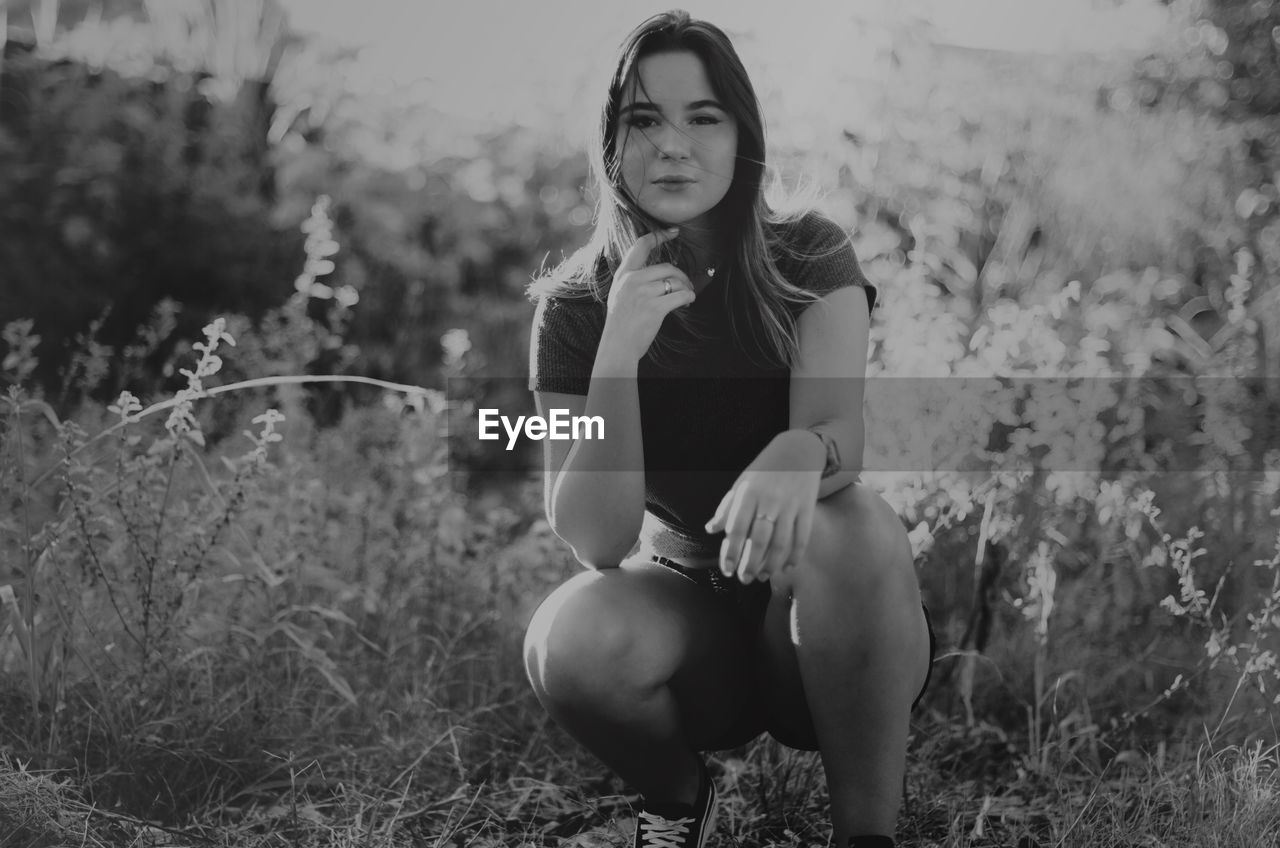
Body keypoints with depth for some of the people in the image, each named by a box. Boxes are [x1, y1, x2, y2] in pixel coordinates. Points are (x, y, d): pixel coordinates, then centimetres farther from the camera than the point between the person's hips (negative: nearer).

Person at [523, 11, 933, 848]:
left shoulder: (810, 258, -8)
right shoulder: (576, 307, -7)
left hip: (822, 623, -1)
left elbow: (839, 430, -26)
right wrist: (620, 349, -29)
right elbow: (596, 539, -16)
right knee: (572, 641, -33)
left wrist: (796, 457, -51)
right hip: (689, 607, 1)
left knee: (848, 520, -35)